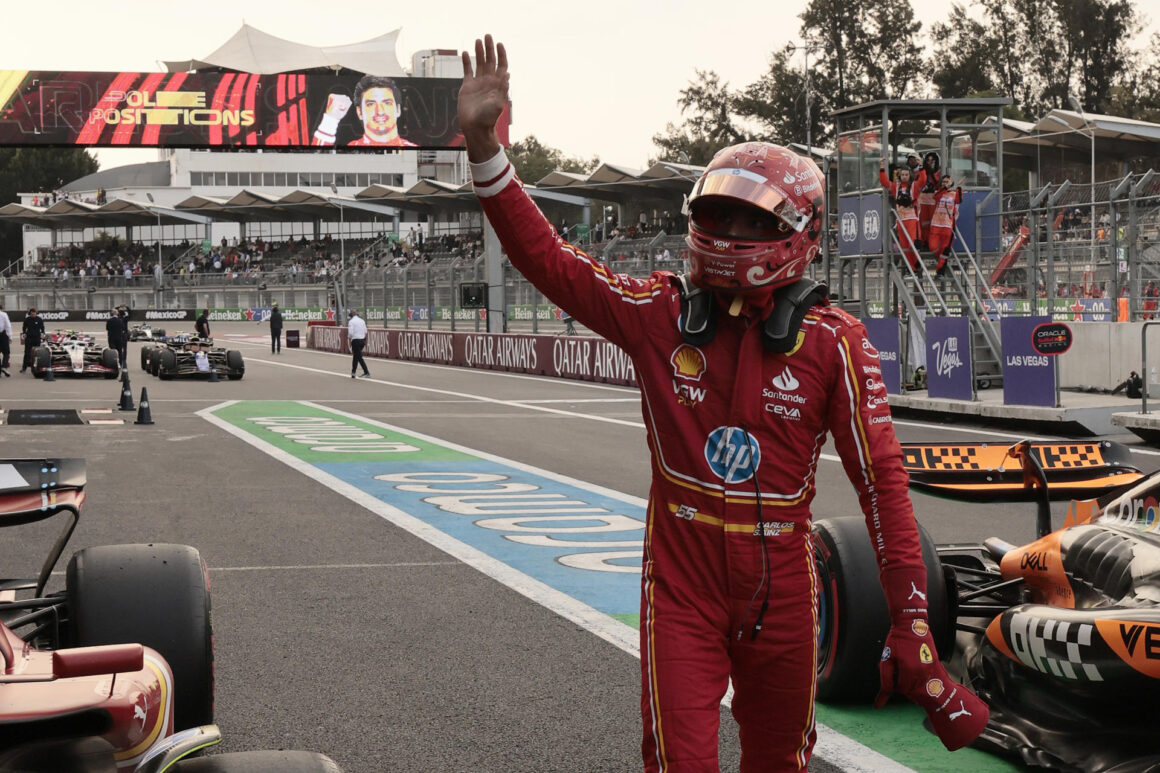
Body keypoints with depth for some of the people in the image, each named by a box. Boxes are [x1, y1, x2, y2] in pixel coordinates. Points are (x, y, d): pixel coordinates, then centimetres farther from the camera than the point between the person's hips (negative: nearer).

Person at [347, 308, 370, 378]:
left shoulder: (351, 321, -10)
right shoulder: (362, 321, 10)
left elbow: (350, 333, -16)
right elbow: (365, 331, 11)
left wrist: (349, 338, 3)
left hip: (356, 340, -7)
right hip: (362, 340, 7)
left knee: (359, 357, -4)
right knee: (355, 356, 20)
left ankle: (367, 373, -10)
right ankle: (353, 372, 27)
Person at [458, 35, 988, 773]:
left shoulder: (834, 343, -7)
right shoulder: (662, 315, -1)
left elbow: (883, 480, -7)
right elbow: (548, 258, -3)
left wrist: (912, 627, -11)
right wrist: (484, 144, -14)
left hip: (782, 586, 0)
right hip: (681, 580, 0)